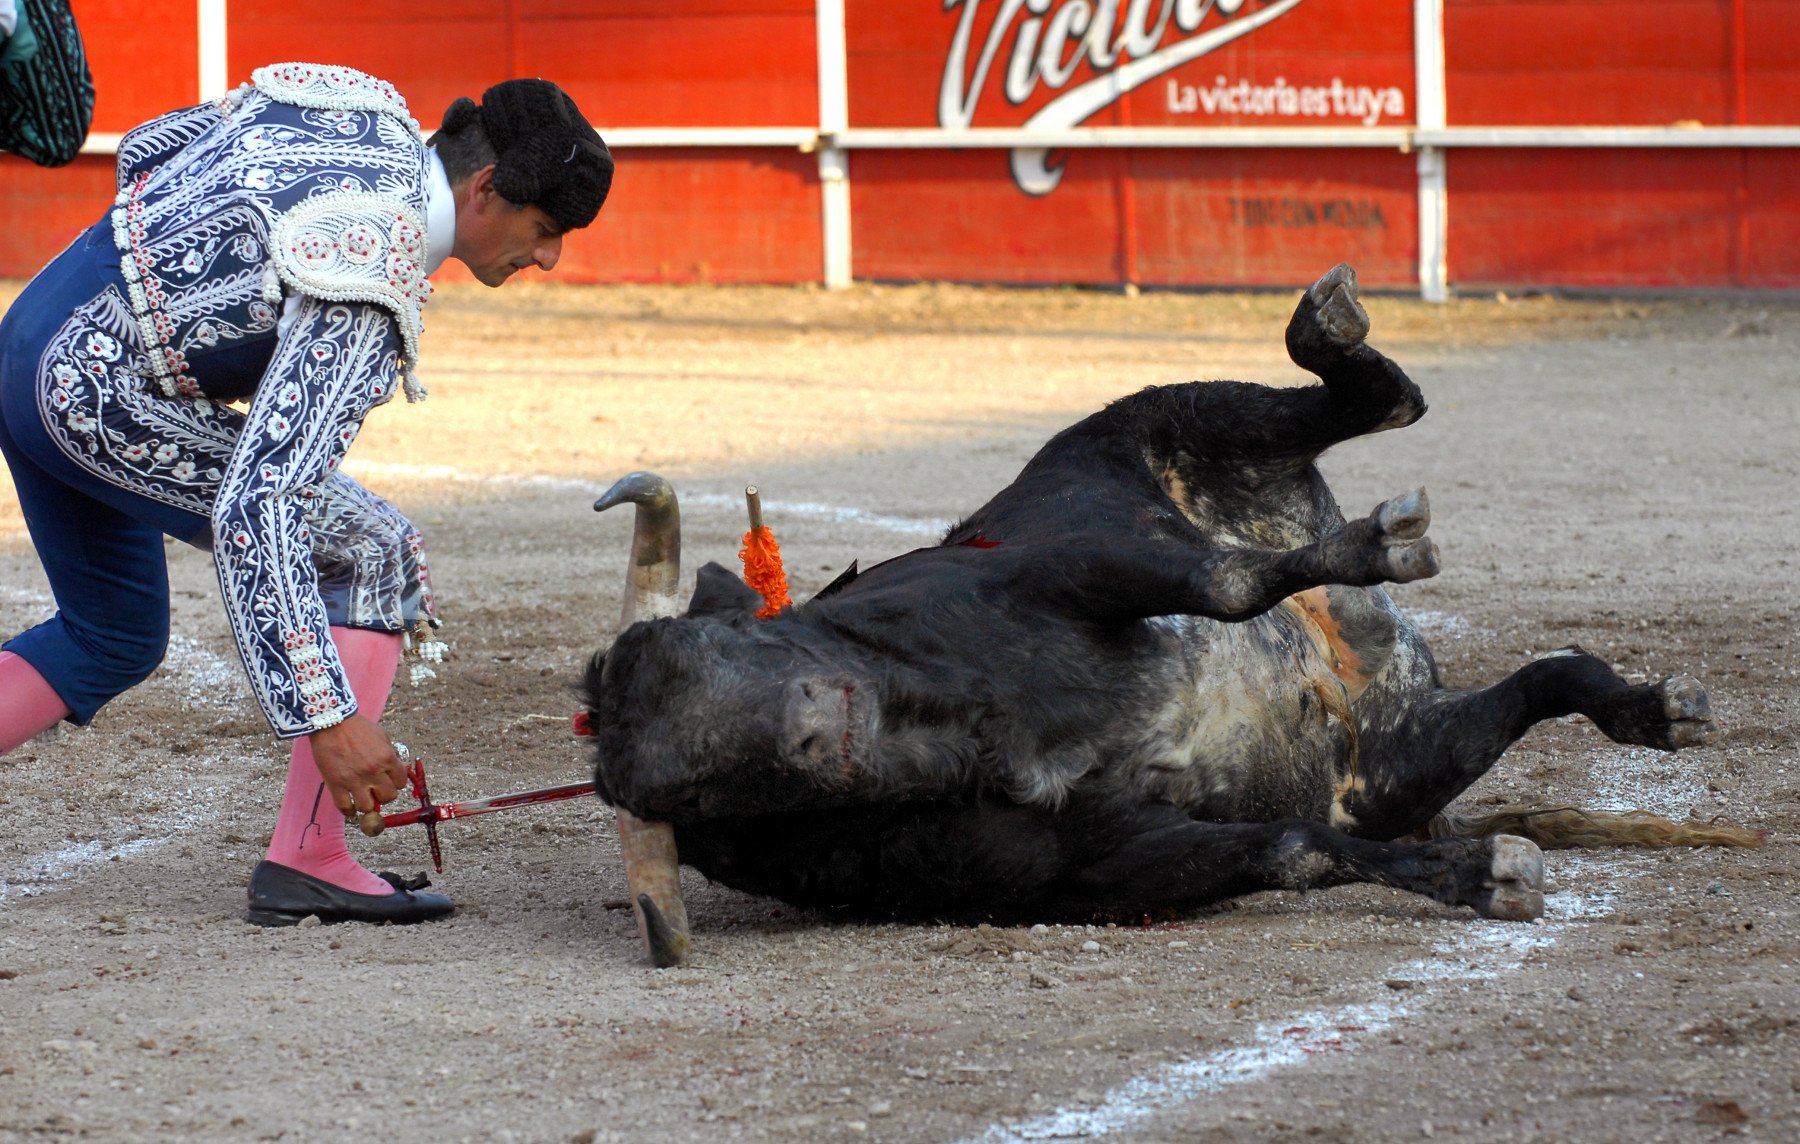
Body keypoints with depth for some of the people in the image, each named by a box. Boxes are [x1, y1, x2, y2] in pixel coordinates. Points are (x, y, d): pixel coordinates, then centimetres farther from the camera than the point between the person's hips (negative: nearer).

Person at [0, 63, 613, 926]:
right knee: (373, 553, -5)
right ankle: (306, 861, -6)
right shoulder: (368, 295, -23)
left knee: (113, 640, 23)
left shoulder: (367, 108, 3)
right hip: (101, 399, -10)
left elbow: (145, 149, 18)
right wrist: (328, 716, -31)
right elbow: (254, 507, -30)